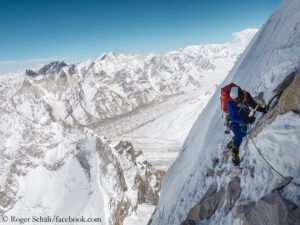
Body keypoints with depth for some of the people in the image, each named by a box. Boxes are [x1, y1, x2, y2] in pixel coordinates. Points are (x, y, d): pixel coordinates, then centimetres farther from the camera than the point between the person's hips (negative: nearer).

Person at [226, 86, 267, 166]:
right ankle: (235, 154, 10)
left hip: (244, 118, 6)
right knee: (238, 138, -12)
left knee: (243, 134, 21)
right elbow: (234, 118, -36)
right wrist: (246, 120, -48)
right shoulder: (230, 102, -37)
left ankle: (231, 144, 47)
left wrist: (261, 109, -21)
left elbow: (253, 104, -4)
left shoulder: (246, 95, -24)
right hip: (234, 120, -6)